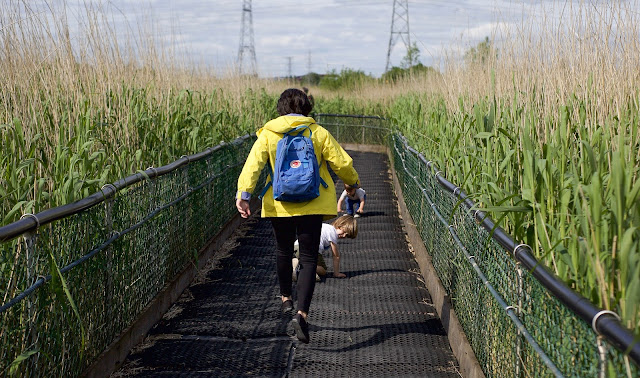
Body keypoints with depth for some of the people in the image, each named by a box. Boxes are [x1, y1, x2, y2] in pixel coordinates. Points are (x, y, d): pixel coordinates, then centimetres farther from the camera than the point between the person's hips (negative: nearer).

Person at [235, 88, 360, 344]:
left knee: (283, 250, 25)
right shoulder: (318, 133, -2)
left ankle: (285, 298, 41)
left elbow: (253, 164, -12)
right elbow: (342, 163, -1)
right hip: (311, 205, -1)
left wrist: (243, 194, -16)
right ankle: (301, 313, -17)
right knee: (308, 258, 0)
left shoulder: (268, 134, 0)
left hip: (279, 204, 2)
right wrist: (353, 184, 17)